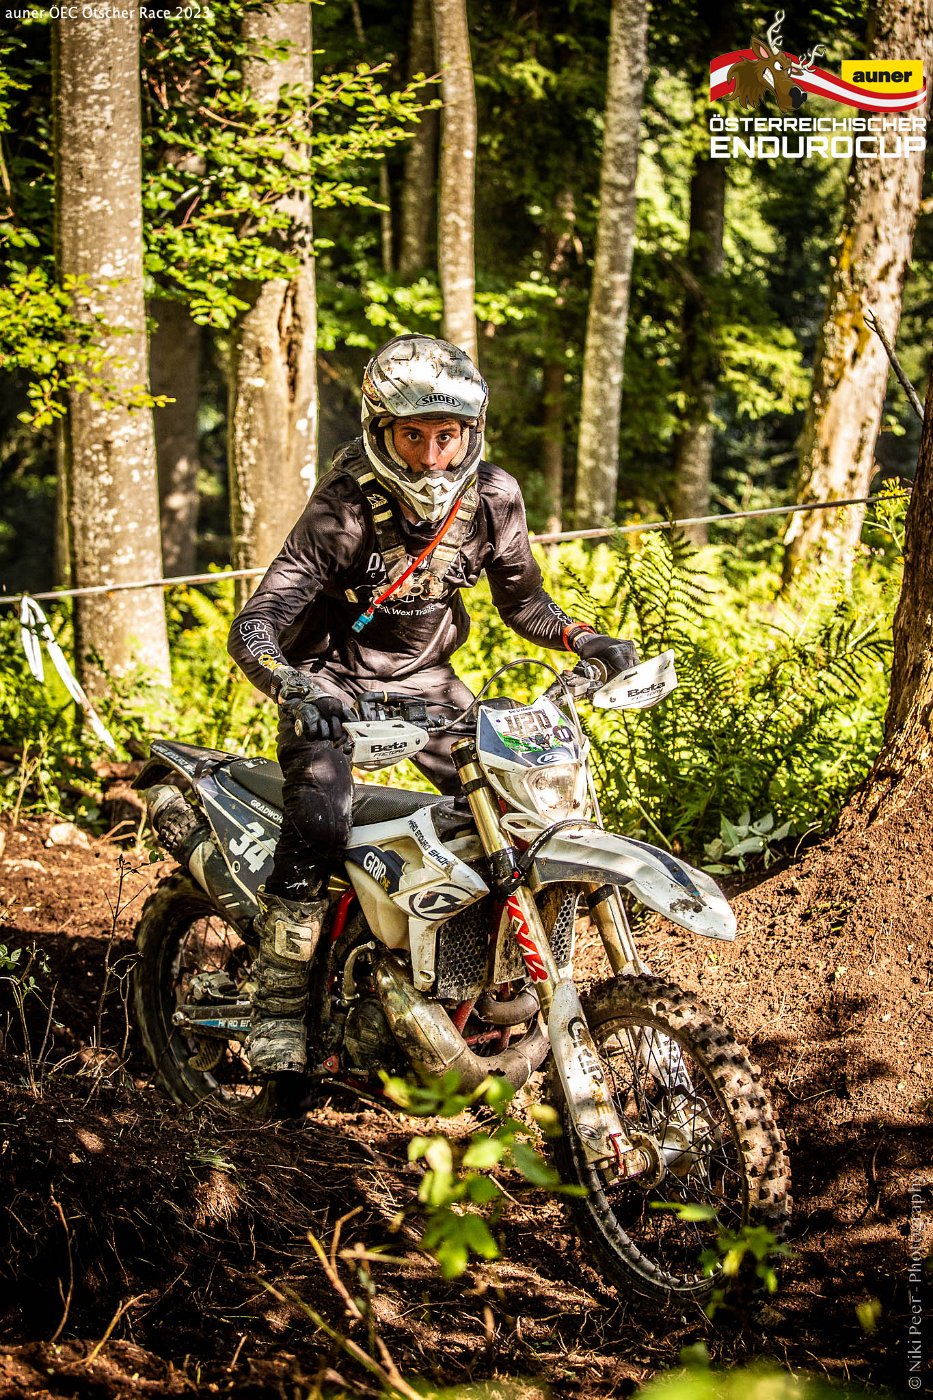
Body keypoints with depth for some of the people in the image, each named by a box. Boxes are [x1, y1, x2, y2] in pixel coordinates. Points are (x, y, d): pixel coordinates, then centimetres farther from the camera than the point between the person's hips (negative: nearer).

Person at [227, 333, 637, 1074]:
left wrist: (590, 640, -10)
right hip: (331, 680, -5)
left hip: (423, 678, 5)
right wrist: (292, 687, -51)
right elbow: (253, 628, -31)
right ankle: (277, 1011, -17)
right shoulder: (346, 507, -26)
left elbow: (522, 601, 7)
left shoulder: (492, 497, -10)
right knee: (319, 823, -29)